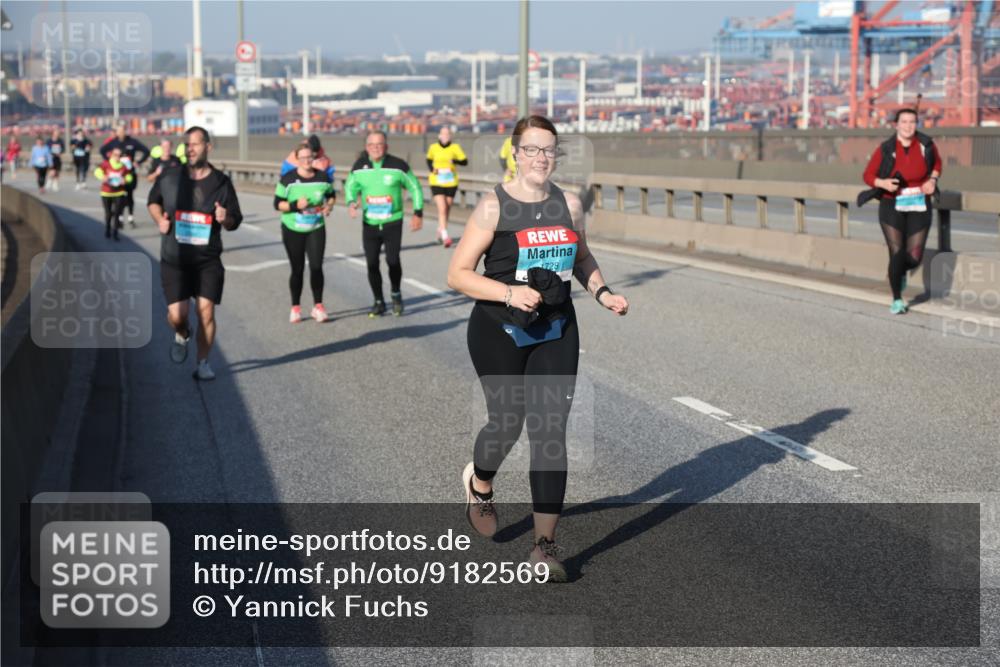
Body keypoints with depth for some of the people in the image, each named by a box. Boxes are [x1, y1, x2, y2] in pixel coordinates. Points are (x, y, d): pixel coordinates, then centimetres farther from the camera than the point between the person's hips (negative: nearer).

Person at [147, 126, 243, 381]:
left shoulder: (221, 182, -1)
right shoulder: (169, 177, -1)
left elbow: (235, 222, 6)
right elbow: (153, 201, 18)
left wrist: (225, 219, -17)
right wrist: (160, 219, -2)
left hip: (208, 259, 0)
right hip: (174, 258, 0)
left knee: (206, 312, -6)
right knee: (177, 315, -6)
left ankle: (203, 363, 12)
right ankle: (181, 335, 30)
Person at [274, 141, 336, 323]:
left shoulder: (323, 177, 0)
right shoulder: (288, 179, -7)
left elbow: (331, 195, 17)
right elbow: (278, 204, -6)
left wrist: (329, 205, -5)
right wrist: (295, 205, -23)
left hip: (316, 228, 1)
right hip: (293, 230, -1)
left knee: (316, 266, -9)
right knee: (297, 269, 4)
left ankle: (318, 306, 3)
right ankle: (295, 308, 16)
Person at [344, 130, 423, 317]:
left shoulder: (398, 165, -8)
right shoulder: (359, 166, -1)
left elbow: (414, 188, 3)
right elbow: (350, 186, 14)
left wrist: (418, 213, 0)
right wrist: (351, 202, -7)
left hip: (393, 222, -3)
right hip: (369, 223, 3)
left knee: (392, 260, -14)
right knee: (372, 263, 1)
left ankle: (396, 294, 13)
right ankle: (379, 302, 19)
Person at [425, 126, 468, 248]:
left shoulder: (455, 147, -4)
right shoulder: (433, 147, 0)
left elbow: (465, 161, -9)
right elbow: (429, 160, 18)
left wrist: (455, 161, -28)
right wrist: (432, 169, -1)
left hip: (451, 183, 1)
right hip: (437, 182, -1)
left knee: (446, 210, 12)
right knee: (442, 209, -15)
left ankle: (439, 232, 35)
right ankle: (445, 237, -20)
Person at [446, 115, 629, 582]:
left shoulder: (569, 204, 2)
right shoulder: (494, 207, -11)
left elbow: (581, 257, 19)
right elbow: (458, 274, -11)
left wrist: (602, 292, 2)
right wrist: (509, 293, -24)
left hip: (556, 333, 3)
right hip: (499, 333, -3)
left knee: (550, 431, -3)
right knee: (507, 422, 5)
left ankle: (544, 544, 2)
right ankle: (479, 483, 43)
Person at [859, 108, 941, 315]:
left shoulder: (925, 144, -4)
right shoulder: (885, 149, -11)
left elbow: (937, 162, 17)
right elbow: (868, 175, -2)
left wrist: (933, 180, -2)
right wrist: (883, 183, -22)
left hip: (919, 207, 2)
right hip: (892, 206, -2)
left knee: (914, 257, -2)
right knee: (897, 254, -6)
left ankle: (901, 272, 37)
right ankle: (897, 300, 14)